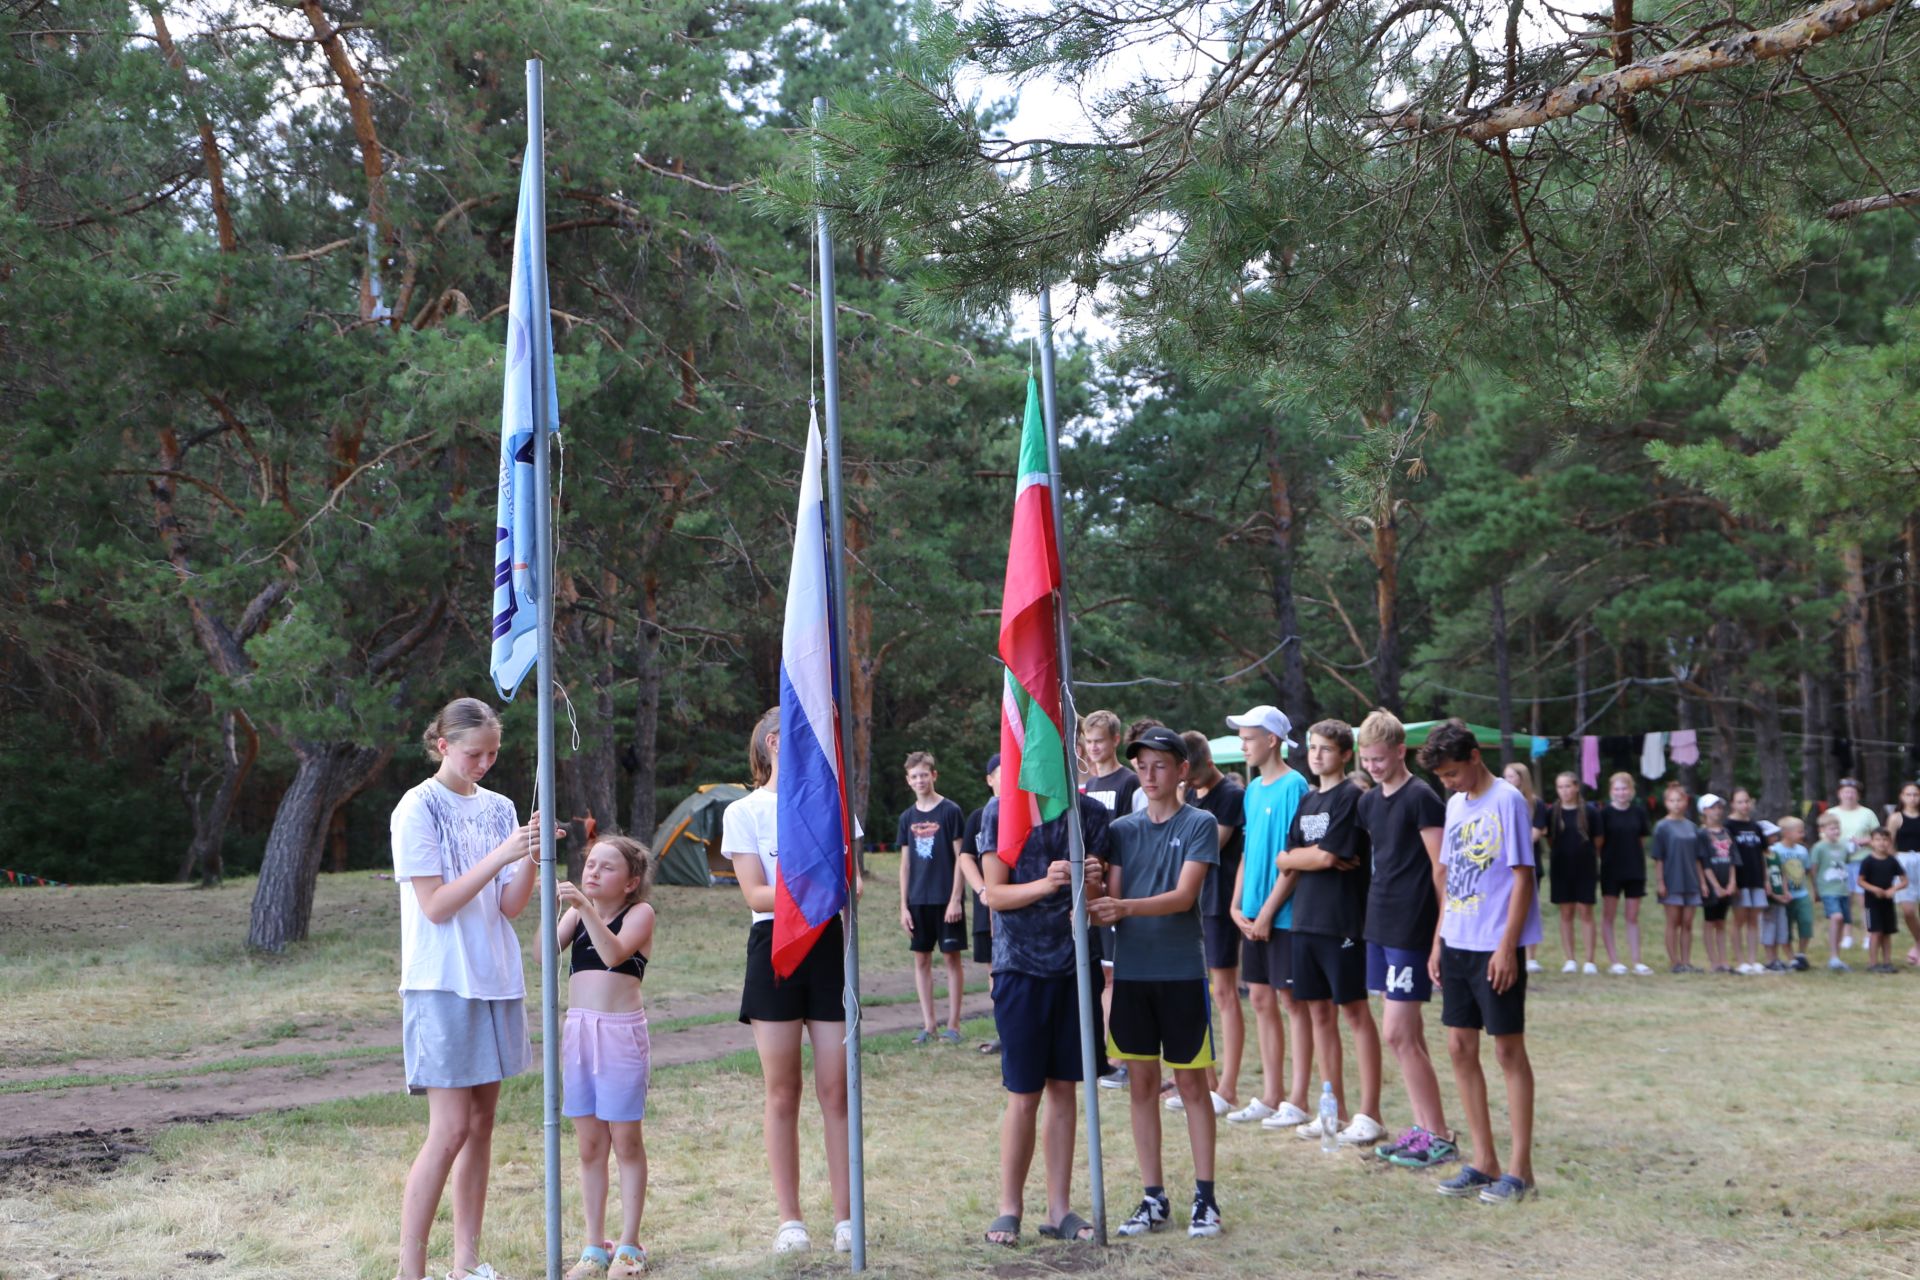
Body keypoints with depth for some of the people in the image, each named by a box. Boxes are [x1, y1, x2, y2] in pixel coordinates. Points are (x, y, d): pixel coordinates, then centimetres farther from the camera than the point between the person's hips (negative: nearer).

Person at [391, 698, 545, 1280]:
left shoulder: (499, 808, 9)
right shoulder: (418, 809, -7)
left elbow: (510, 907, 5)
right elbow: (435, 905, -13)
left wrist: (531, 857, -12)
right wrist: (500, 855, -20)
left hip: (496, 980, 6)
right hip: (443, 985, -6)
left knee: (481, 1123, 8)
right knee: (450, 1129, -10)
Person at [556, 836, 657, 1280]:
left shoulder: (639, 912, -2)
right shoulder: (576, 912, 11)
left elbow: (614, 952, -20)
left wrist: (586, 907, -28)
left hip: (621, 1031, -4)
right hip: (578, 1029, 4)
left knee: (625, 1138, 1)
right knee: (589, 1143, 9)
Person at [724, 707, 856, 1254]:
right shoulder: (744, 812, 1)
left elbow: (849, 876, 9)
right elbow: (754, 894, -8)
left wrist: (847, 885, -15)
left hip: (829, 946, 2)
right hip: (775, 948, -2)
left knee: (835, 1089, 0)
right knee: (783, 1091, 3)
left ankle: (845, 1218, 6)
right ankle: (790, 1219, 11)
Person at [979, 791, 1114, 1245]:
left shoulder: (1091, 813, 1)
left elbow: (1098, 898, 5)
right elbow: (994, 895, -7)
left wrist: (1093, 885, -19)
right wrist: (1045, 885, -24)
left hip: (1074, 965, 3)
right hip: (1020, 965, -3)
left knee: (1064, 1089, 9)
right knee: (1023, 1096, 0)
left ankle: (1059, 1209, 18)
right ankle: (1010, 1208, 15)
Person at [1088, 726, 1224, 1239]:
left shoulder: (1198, 825, -4)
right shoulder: (1121, 830, 8)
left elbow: (1183, 896, -14)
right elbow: (1113, 896, 4)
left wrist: (1125, 907, -27)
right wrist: (1096, 901, -19)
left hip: (1182, 970, -4)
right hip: (1132, 970, 4)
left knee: (1191, 1082, 3)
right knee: (1141, 1083, 7)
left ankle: (1205, 1197, 11)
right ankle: (1153, 1199, 16)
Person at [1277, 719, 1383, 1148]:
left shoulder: (1351, 797, -7)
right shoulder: (1307, 801, 16)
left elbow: (1329, 855, -15)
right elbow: (1285, 859, 9)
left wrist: (1302, 856, 3)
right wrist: (1318, 856, -8)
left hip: (1343, 920, -7)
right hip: (1306, 919, 7)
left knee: (1355, 1012, -3)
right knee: (1319, 1012, 9)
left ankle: (1369, 1114, 1)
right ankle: (1334, 1111, 17)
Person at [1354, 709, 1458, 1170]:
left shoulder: (1421, 798, -11)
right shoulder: (1369, 802, 12)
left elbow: (1441, 869, -13)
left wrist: (1442, 934, -14)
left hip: (1411, 929, -8)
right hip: (1380, 926, 8)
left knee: (1400, 1035, -8)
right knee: (1408, 1035, 11)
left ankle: (1439, 1137, -1)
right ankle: (1423, 1128, 18)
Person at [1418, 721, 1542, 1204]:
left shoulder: (1507, 801, -11)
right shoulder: (1455, 805, 12)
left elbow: (1523, 878, -13)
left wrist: (1507, 947, -16)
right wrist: (1438, 942, 12)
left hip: (1495, 947, -7)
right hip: (1458, 945, 8)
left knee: (1509, 1050, -1)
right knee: (1460, 1047, 8)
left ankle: (1519, 1168, 6)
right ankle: (1483, 1161, 17)